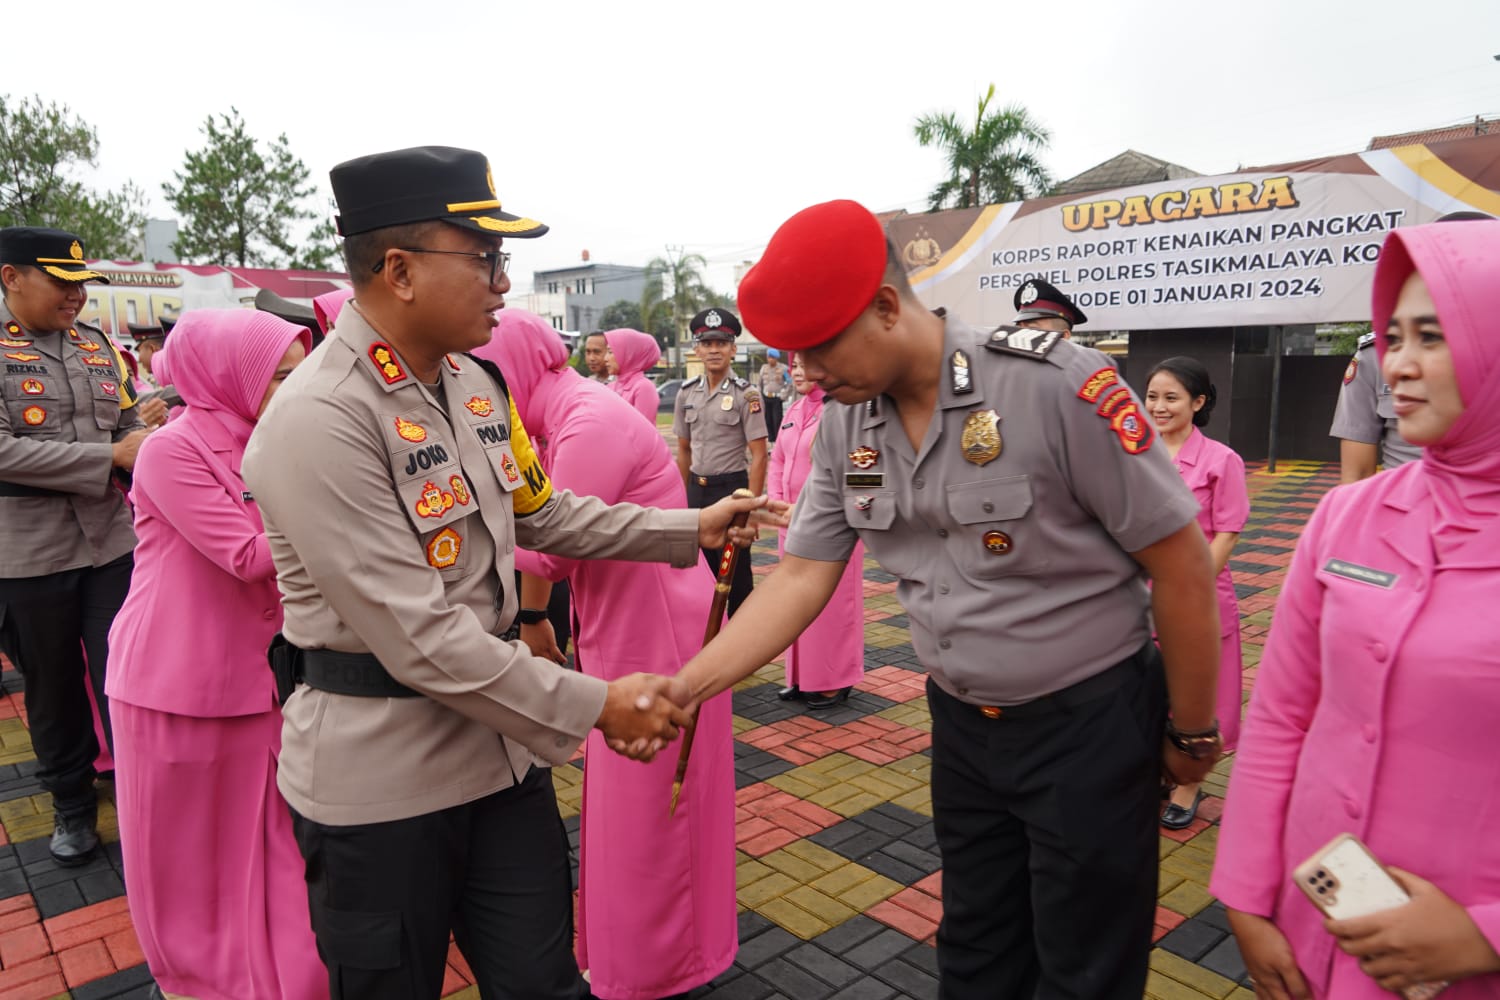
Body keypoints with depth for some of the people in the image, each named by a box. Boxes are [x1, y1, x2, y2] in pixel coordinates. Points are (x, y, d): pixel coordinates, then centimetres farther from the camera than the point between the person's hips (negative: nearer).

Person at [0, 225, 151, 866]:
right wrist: (111, 456, -19)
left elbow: (130, 426, 14)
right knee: (53, 687, 14)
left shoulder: (99, 347, 8)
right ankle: (72, 805, 32)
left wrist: (148, 446, -8)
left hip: (111, 542, 3)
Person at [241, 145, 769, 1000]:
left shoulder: (475, 384, 4)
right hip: (379, 773, -6)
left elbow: (545, 513, 15)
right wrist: (592, 707, -19)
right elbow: (418, 638, -25)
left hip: (500, 739, 7)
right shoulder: (319, 420, -22)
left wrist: (688, 529, 10)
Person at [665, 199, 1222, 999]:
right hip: (962, 723, 5)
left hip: (1088, 721, -5)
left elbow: (1181, 564, -15)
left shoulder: (1055, 385, -23)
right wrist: (680, 688, -12)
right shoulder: (844, 425, -5)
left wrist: (1192, 731, -6)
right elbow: (801, 577, -3)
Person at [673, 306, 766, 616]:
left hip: (731, 487, -5)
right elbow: (684, 450, 13)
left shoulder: (745, 394, -9)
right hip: (696, 489, 5)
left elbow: (758, 456, -11)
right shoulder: (686, 393, 6)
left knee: (736, 572, 3)